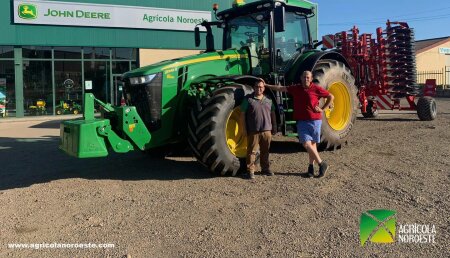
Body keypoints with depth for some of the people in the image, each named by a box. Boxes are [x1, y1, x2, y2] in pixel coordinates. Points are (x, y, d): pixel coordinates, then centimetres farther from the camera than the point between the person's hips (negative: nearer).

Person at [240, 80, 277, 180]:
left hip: (266, 130, 4)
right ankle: (250, 170, 7)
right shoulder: (248, 99, -2)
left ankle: (265, 168, 26)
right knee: (252, 151, -1)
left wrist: (274, 126, 14)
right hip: (253, 131, -4)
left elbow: (272, 114, 18)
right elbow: (242, 114, -3)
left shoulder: (268, 100, 11)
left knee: (265, 151, 13)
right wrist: (244, 128, -7)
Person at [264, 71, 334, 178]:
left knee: (312, 144, 5)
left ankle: (311, 166, 18)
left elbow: (331, 97, 5)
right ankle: (321, 164, 8)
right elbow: (281, 88, 13)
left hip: (314, 120, -2)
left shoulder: (316, 88, -2)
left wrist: (322, 109, -1)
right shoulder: (296, 88, 9)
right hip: (301, 121, 3)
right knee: (306, 144, -6)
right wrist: (266, 85, 11)